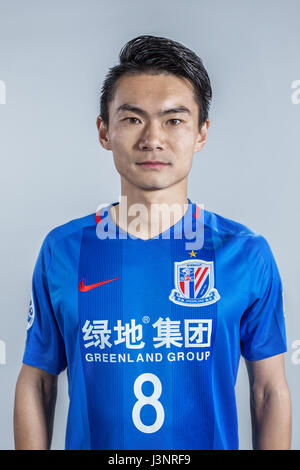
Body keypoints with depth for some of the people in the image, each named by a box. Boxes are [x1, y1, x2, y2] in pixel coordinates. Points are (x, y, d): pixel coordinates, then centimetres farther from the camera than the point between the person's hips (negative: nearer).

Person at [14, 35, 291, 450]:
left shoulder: (247, 254, -12)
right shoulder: (62, 250, -11)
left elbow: (270, 390, -5)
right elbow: (36, 383, -3)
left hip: (215, 442, 0)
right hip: (89, 442, 1)